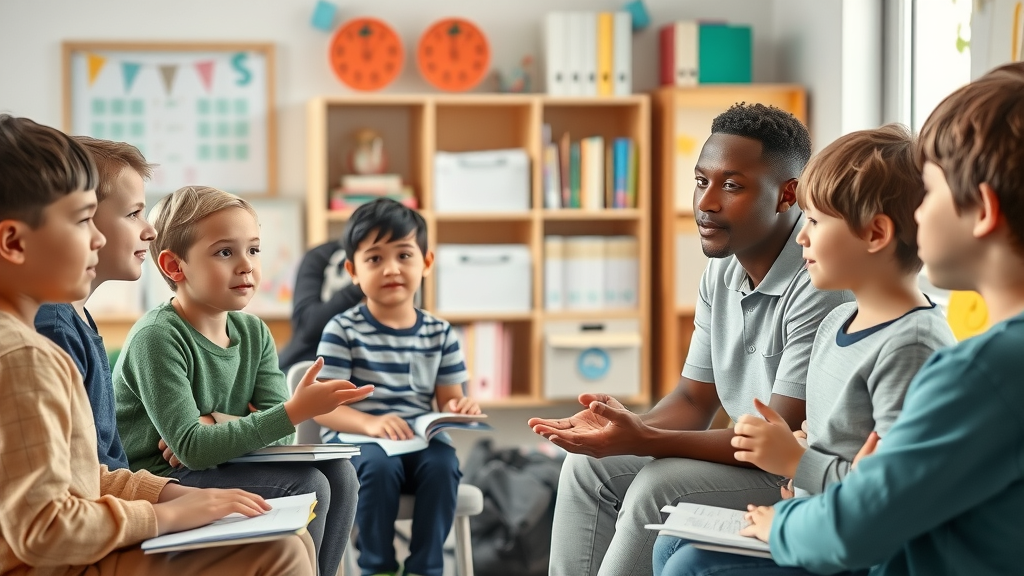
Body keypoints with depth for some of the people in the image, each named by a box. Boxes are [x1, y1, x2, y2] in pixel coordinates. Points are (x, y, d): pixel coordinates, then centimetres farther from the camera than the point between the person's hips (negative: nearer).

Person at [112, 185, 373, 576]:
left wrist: (218, 424, -21)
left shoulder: (253, 332, 5)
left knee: (338, 473, -6)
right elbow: (192, 448, -24)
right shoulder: (157, 337, -18)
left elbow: (279, 431, -2)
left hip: (215, 469, 7)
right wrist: (294, 412, -30)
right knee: (305, 485, -20)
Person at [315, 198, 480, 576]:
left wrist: (457, 409, -16)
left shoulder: (439, 333, 9)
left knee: (443, 464, -29)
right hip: (354, 438, -3)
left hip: (420, 439, 3)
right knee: (379, 466, -34)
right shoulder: (342, 331, -3)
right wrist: (370, 423, -29)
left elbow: (448, 398, 10)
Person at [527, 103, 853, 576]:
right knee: (590, 467, 3)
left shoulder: (820, 284, -24)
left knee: (661, 487, -25)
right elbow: (694, 399, 9)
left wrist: (644, 441, -30)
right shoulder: (721, 274, 4)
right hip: (756, 458, 9)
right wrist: (626, 430, -14)